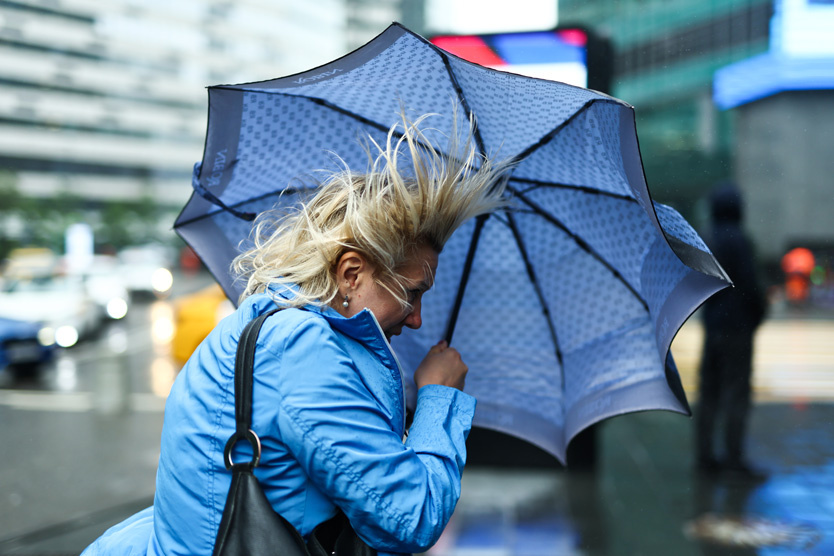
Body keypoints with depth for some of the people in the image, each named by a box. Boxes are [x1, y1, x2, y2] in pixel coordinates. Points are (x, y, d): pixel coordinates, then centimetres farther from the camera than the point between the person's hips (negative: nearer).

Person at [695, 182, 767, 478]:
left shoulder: (704, 241, 9)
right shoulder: (738, 241, -14)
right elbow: (750, 284, -15)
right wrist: (760, 310, 1)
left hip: (711, 325, 7)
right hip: (738, 326, -7)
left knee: (710, 391, 10)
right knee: (737, 390, -3)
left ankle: (704, 453, 14)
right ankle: (733, 456, -1)